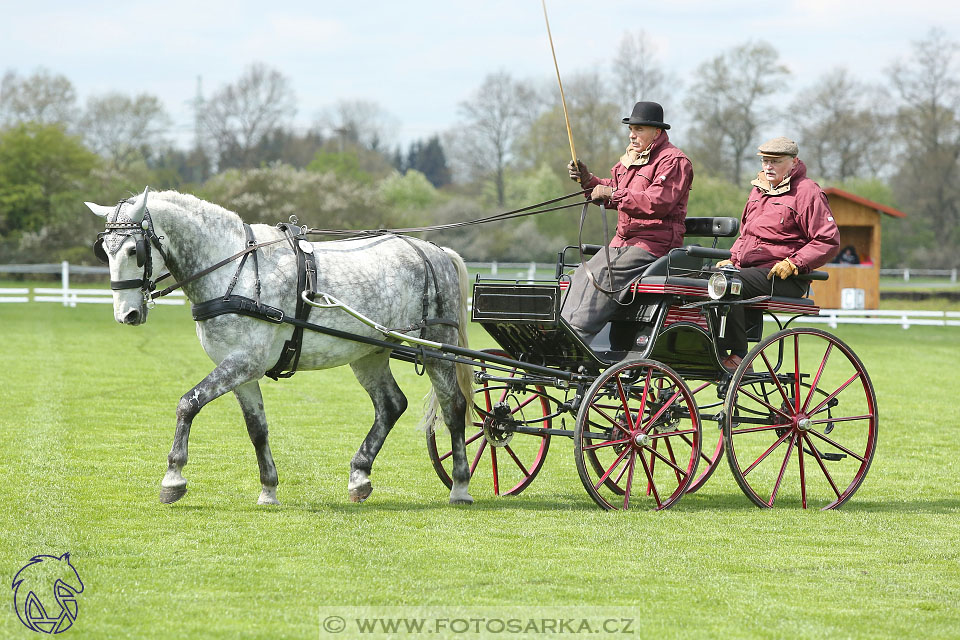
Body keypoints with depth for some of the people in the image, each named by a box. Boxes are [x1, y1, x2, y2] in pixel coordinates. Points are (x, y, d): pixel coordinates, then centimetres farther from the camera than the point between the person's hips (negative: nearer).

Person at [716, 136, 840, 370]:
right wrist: (733, 259, 14)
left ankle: (737, 356, -28)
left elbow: (828, 241, -8)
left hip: (784, 279, -8)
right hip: (748, 269, 8)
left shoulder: (807, 192, -3)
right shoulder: (758, 190, 22)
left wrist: (793, 263, -17)